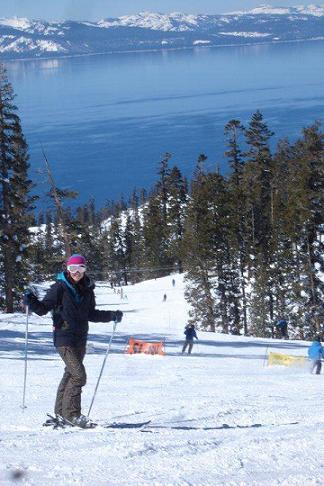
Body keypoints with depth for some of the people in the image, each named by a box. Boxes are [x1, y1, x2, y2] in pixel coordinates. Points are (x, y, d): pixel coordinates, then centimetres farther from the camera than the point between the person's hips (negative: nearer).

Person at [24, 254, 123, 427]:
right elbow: (43, 309, -8)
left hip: (80, 338, 7)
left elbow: (91, 314, 21)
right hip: (64, 337, -7)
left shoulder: (87, 290, 11)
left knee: (71, 374, 10)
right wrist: (31, 302, -26)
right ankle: (71, 412, -9)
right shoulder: (60, 287, -6)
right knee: (79, 374, -15)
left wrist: (112, 315, 15)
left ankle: (60, 412, 19)